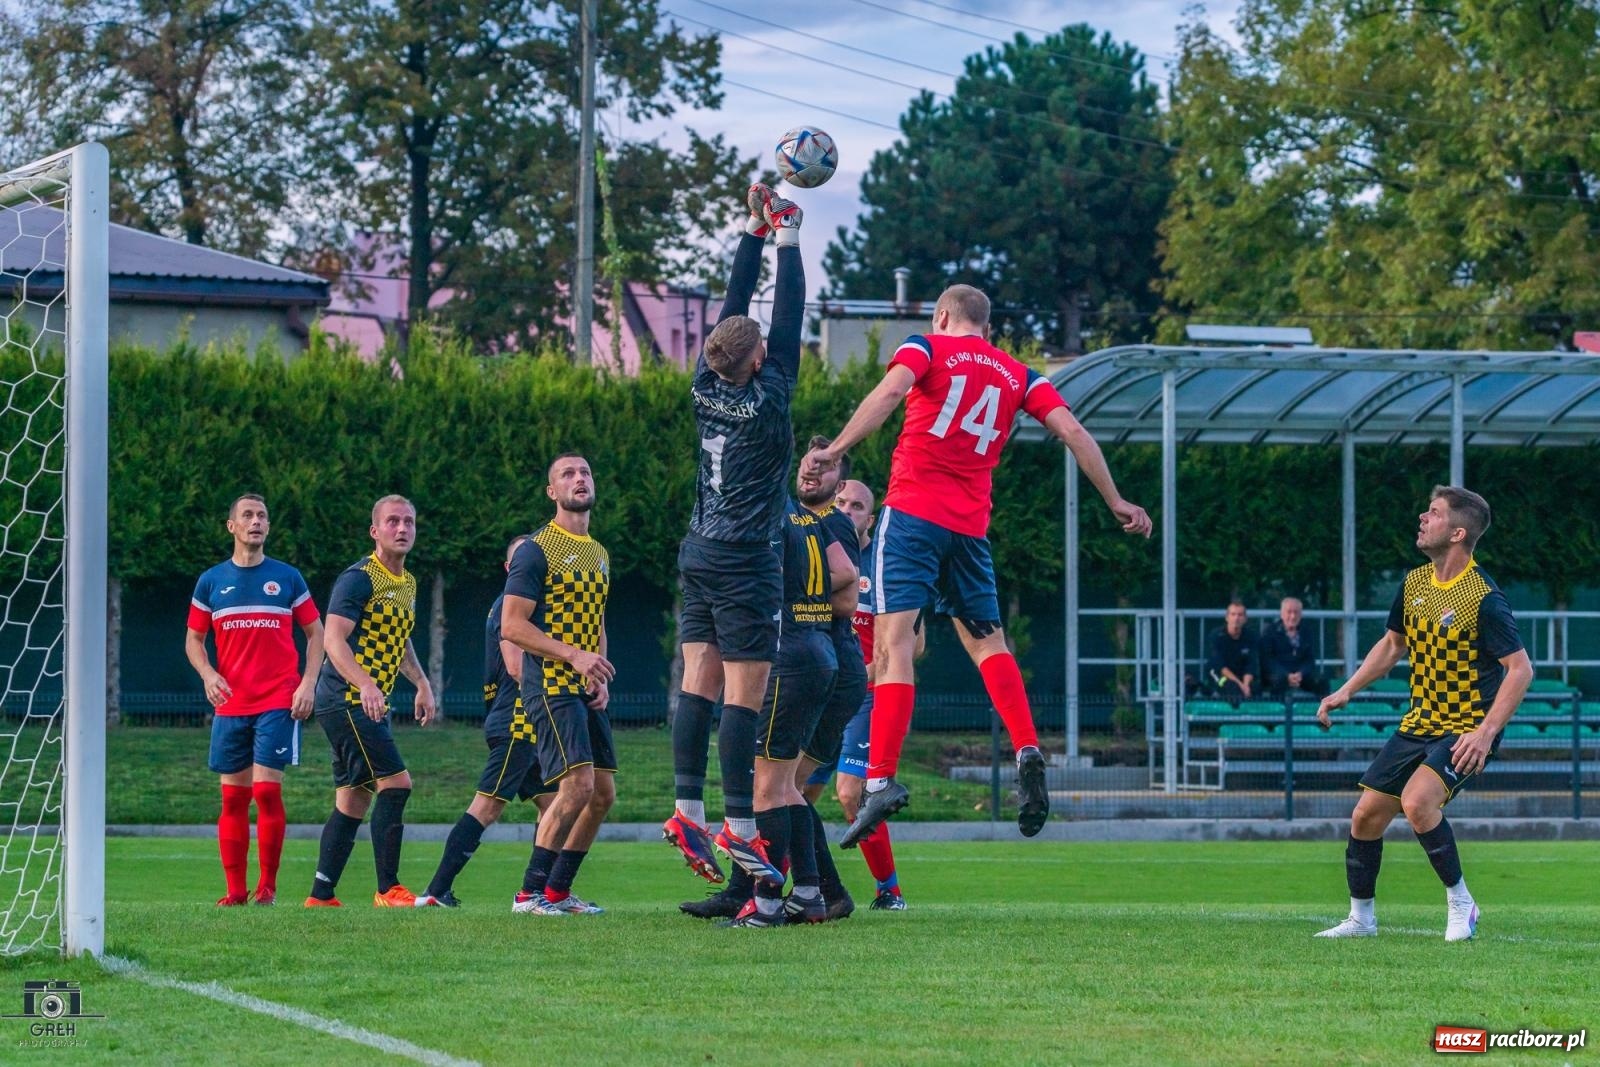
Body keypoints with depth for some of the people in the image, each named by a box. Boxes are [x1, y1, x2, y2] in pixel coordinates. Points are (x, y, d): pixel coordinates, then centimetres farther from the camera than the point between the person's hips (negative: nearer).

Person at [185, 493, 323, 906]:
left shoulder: (287, 578, 5)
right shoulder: (211, 582, 9)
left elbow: (315, 632, 9)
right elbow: (193, 639, 15)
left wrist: (308, 683, -4)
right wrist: (208, 674, -5)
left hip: (278, 703, -2)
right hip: (230, 705, 2)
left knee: (267, 790, -11)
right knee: (233, 797, 1)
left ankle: (267, 886, -3)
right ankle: (235, 890, 6)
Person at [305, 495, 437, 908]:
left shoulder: (408, 584, 15)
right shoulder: (359, 578, -13)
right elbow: (333, 639, -22)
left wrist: (422, 683, 21)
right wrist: (366, 686, -35)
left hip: (370, 704, 9)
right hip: (346, 699, -9)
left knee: (354, 798, 9)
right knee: (395, 782, -16)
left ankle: (321, 896, 13)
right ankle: (388, 890, -13)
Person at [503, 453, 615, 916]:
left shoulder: (599, 553, 17)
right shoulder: (536, 550, -8)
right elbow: (512, 625, -13)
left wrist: (600, 676, 9)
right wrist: (574, 655, -21)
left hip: (587, 689, 8)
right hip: (551, 686, -8)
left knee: (603, 793, 5)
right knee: (577, 784, -19)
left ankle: (558, 890, 15)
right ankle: (530, 893, -11)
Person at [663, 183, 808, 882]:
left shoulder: (707, 386, 1)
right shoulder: (767, 397, -14)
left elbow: (735, 303, 9)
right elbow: (788, 315, -8)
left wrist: (755, 227, 12)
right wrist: (786, 237, 1)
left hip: (700, 555, 7)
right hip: (746, 563, -7)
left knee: (698, 685, 4)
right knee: (743, 697, -6)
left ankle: (687, 810, -1)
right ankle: (738, 826, -7)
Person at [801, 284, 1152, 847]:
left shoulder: (927, 348, 6)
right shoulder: (1018, 375, 17)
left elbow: (890, 390, -14)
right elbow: (1073, 431, 9)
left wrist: (834, 450, -22)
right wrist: (1115, 502, 16)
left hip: (913, 510, -4)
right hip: (971, 524, 4)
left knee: (894, 641, -11)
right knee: (987, 640, 19)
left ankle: (881, 779, -23)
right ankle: (1027, 752, -1)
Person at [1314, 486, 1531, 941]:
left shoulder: (1484, 598, -19)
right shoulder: (1414, 583, 4)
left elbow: (1521, 668, -19)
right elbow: (1393, 644, 20)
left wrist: (1486, 732, -26)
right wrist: (1347, 691, 12)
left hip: (1466, 728, -7)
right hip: (1419, 723, 7)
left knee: (1418, 802, -29)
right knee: (1366, 815, 3)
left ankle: (1460, 903, -10)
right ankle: (1361, 917, 21)